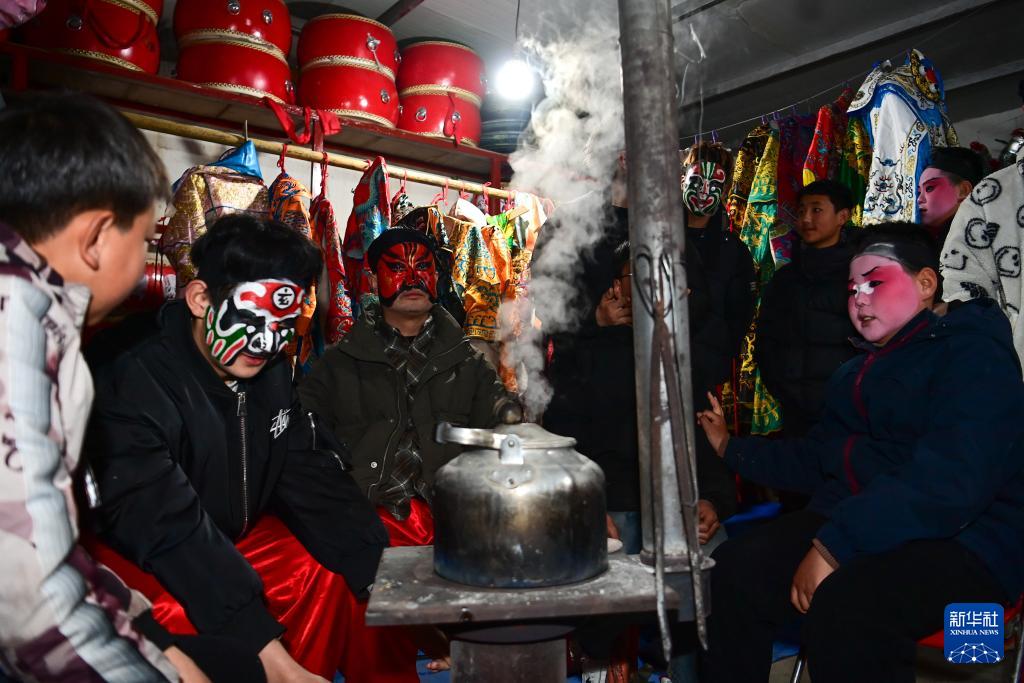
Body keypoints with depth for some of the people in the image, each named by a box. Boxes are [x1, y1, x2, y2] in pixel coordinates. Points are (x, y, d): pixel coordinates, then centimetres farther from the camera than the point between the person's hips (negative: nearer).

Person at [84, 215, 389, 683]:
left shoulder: (271, 372, -8)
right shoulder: (134, 382, -27)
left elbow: (314, 482, -9)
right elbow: (171, 529, -33)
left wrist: (388, 576, -22)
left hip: (234, 537, 6)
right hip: (137, 556, -5)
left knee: (338, 574, -8)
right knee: (183, 615, -33)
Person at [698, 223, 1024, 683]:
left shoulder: (972, 355, -8)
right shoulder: (856, 372, 20)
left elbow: (948, 484, -23)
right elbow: (815, 461, 27)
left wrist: (833, 545, -26)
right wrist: (731, 448, 22)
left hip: (961, 539, -7)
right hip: (849, 520, 7)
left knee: (843, 607, -36)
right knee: (733, 571, -16)